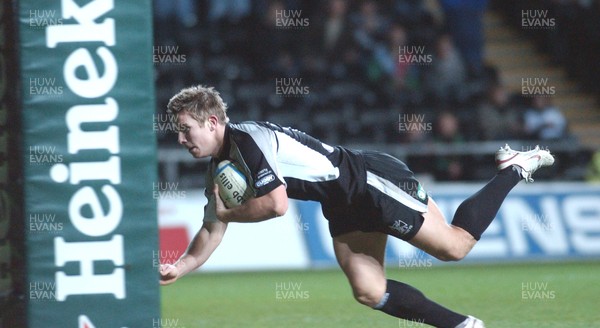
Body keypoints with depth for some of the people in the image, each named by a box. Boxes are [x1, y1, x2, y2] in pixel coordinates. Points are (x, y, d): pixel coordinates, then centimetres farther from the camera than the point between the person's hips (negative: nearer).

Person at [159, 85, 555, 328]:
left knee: (455, 245, -6)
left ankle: (513, 169, 13)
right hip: (345, 206, 9)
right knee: (369, 293, 1)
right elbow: (212, 231, 12)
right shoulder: (219, 167, 6)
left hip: (370, 180, -9)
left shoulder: (248, 139, -24)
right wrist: (178, 268, -2)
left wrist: (226, 213, -16)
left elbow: (277, 204, -31)